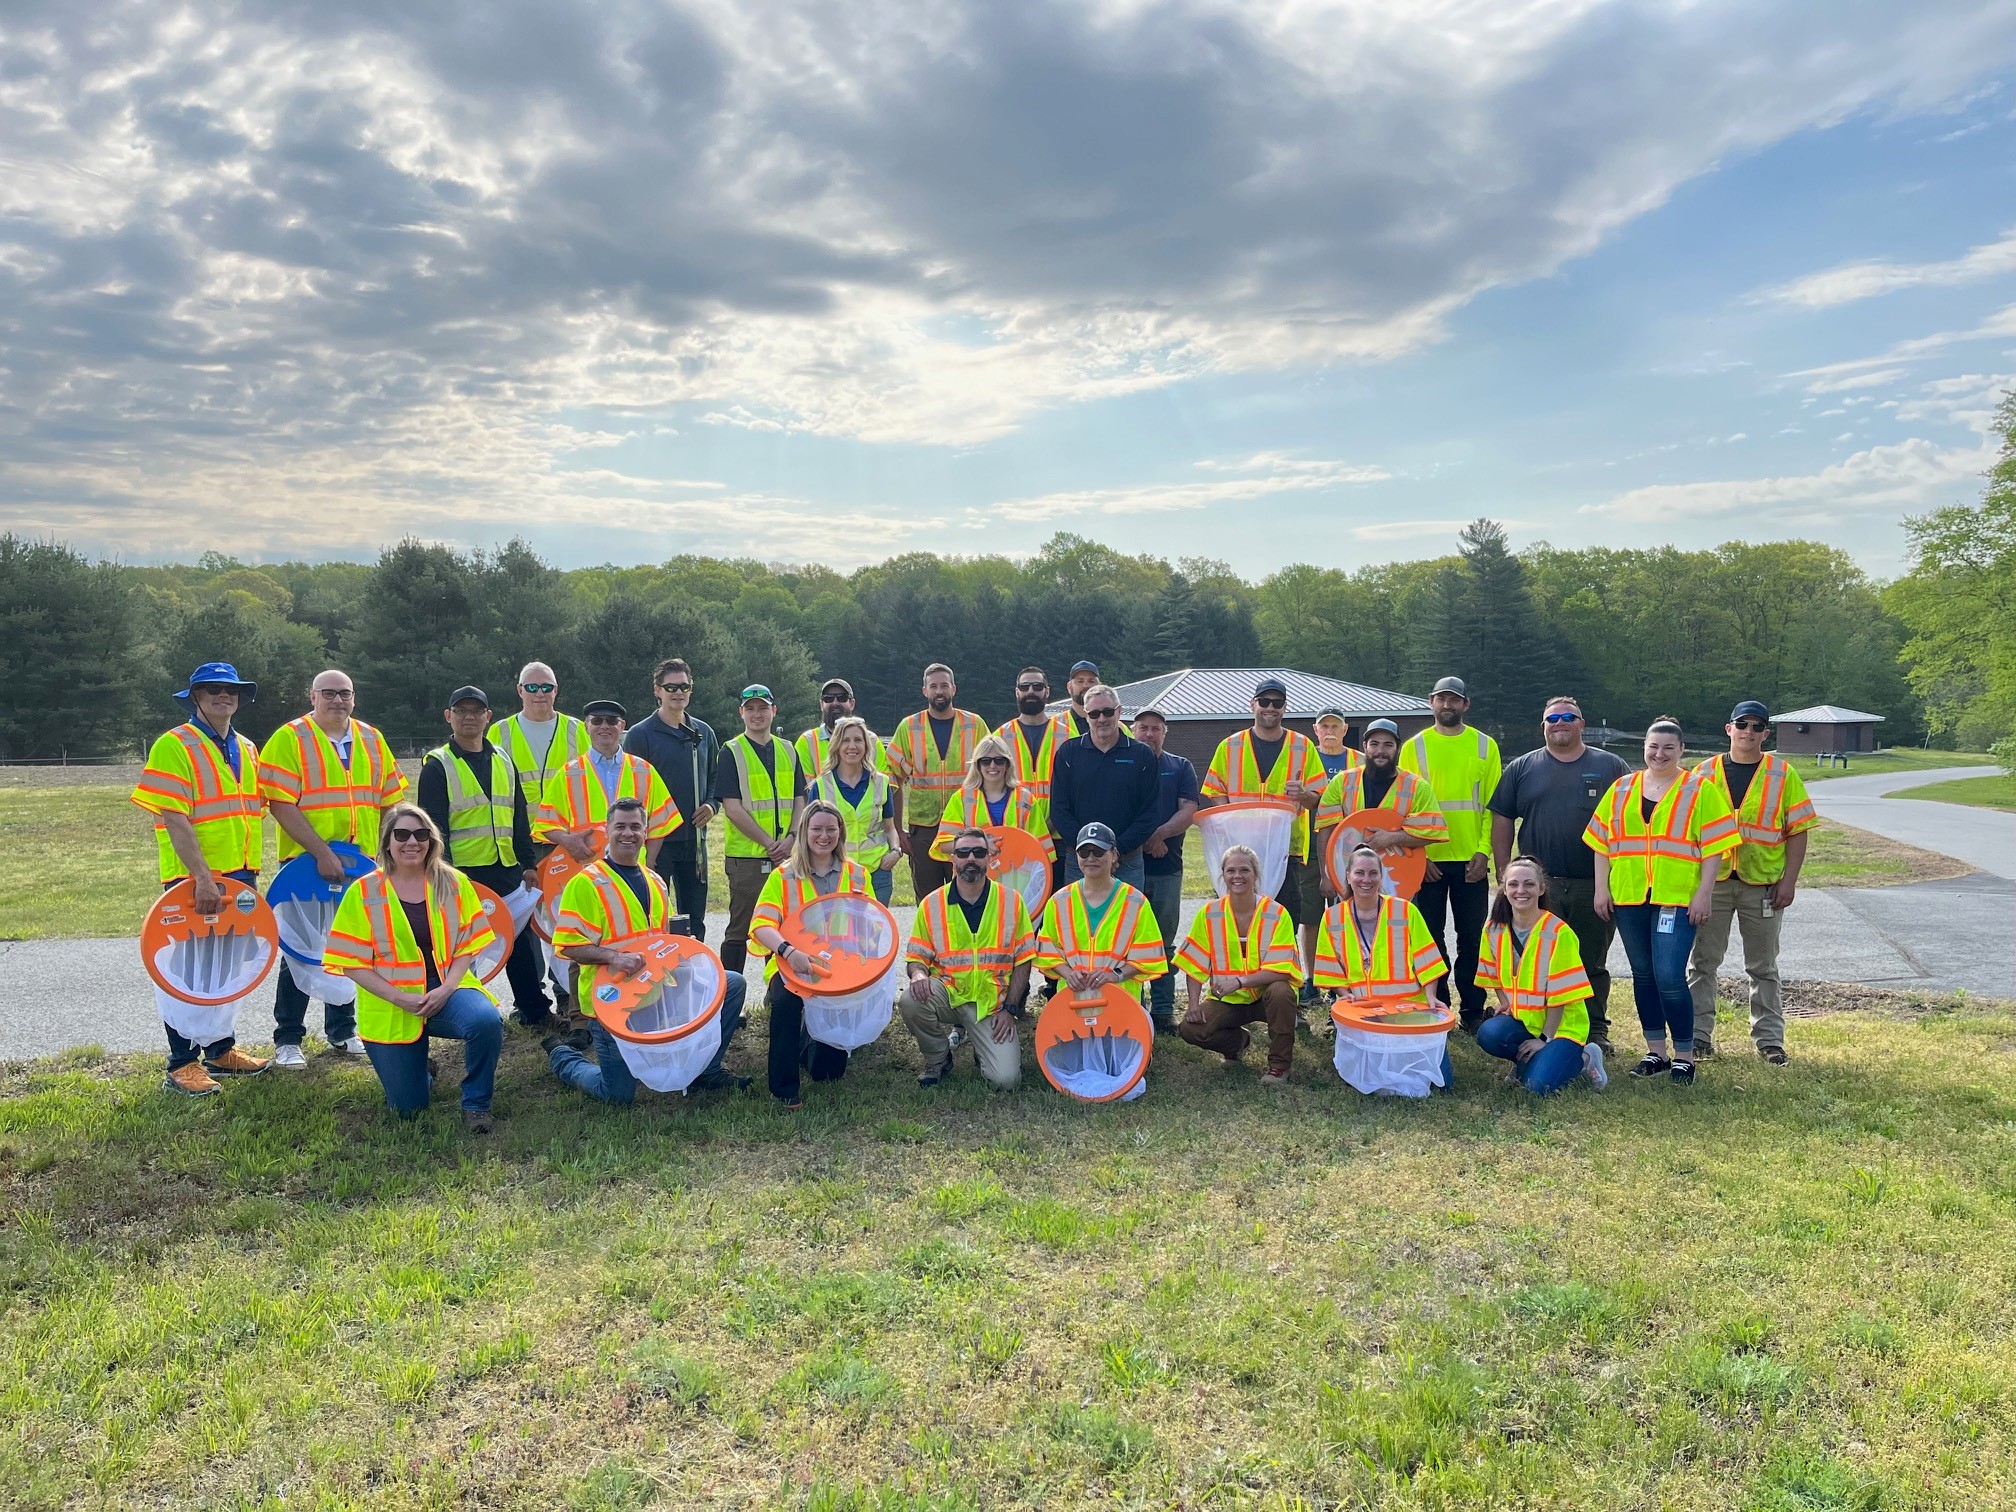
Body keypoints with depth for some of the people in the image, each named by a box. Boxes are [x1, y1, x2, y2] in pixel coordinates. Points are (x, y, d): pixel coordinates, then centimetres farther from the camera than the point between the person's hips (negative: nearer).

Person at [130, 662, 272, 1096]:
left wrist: (248, 871, 12)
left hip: (239, 879, 7)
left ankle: (221, 1049, 26)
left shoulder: (246, 749, 13)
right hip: (192, 881, -7)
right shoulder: (174, 746, -9)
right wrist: (203, 877, -25)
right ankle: (183, 1064, 8)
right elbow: (175, 818, -18)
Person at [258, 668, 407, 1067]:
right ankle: (287, 1040, 13)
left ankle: (342, 1031, 26)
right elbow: (280, 804, -15)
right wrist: (322, 852, -22)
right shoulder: (289, 739, -7)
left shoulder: (371, 739, 9)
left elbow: (389, 801, 12)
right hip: (307, 865, -5)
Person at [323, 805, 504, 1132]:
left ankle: (475, 1104, -8)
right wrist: (399, 997, -17)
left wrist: (446, 988, -15)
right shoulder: (364, 892, -3)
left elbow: (467, 945, 2)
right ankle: (421, 1073, 36)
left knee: (487, 1020, -33)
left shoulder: (453, 883, 2)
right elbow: (353, 963, -5)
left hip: (446, 989, 1)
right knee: (407, 1108, -2)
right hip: (391, 1006, -1)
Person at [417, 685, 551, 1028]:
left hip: (507, 871, 5)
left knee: (522, 941, 10)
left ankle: (534, 1009, 20)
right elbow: (432, 826, -8)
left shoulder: (503, 761, 13)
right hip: (463, 875, -5)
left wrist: (527, 864, 11)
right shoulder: (438, 765, -2)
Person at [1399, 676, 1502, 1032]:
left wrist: (1484, 852, -7)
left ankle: (1473, 1010, 17)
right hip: (1427, 861, 0)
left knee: (1472, 938, 7)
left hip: (1471, 860, 1)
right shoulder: (1414, 747, 3)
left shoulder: (1485, 746, 5)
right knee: (1431, 939, 6)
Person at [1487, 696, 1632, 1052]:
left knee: (1593, 964, 9)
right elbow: (1502, 820, 8)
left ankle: (1596, 1032, 19)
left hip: (1595, 885, 0)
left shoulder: (1611, 767, 8)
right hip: (1538, 885, 0)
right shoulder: (1522, 768, 9)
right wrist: (1503, 872, 2)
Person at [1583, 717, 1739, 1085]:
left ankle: (1684, 1057, 2)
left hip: (1678, 899, -4)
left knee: (1669, 978, -12)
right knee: (1643, 975, 11)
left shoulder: (1699, 790, 1)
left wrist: (1704, 893, -9)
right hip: (1629, 897, 4)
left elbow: (1715, 845, -3)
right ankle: (1656, 1053, 22)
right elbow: (1602, 841, 11)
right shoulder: (1622, 789, 12)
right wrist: (1602, 888, 5)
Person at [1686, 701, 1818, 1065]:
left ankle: (1769, 1039, 18)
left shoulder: (1783, 774, 2)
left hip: (1764, 884, -1)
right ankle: (1698, 1035, 13)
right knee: (1702, 963, 5)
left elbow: (1798, 831, 1)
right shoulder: (1705, 773, 5)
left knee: (1763, 967, 9)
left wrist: (1789, 881, -6)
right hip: (1711, 881, 1)